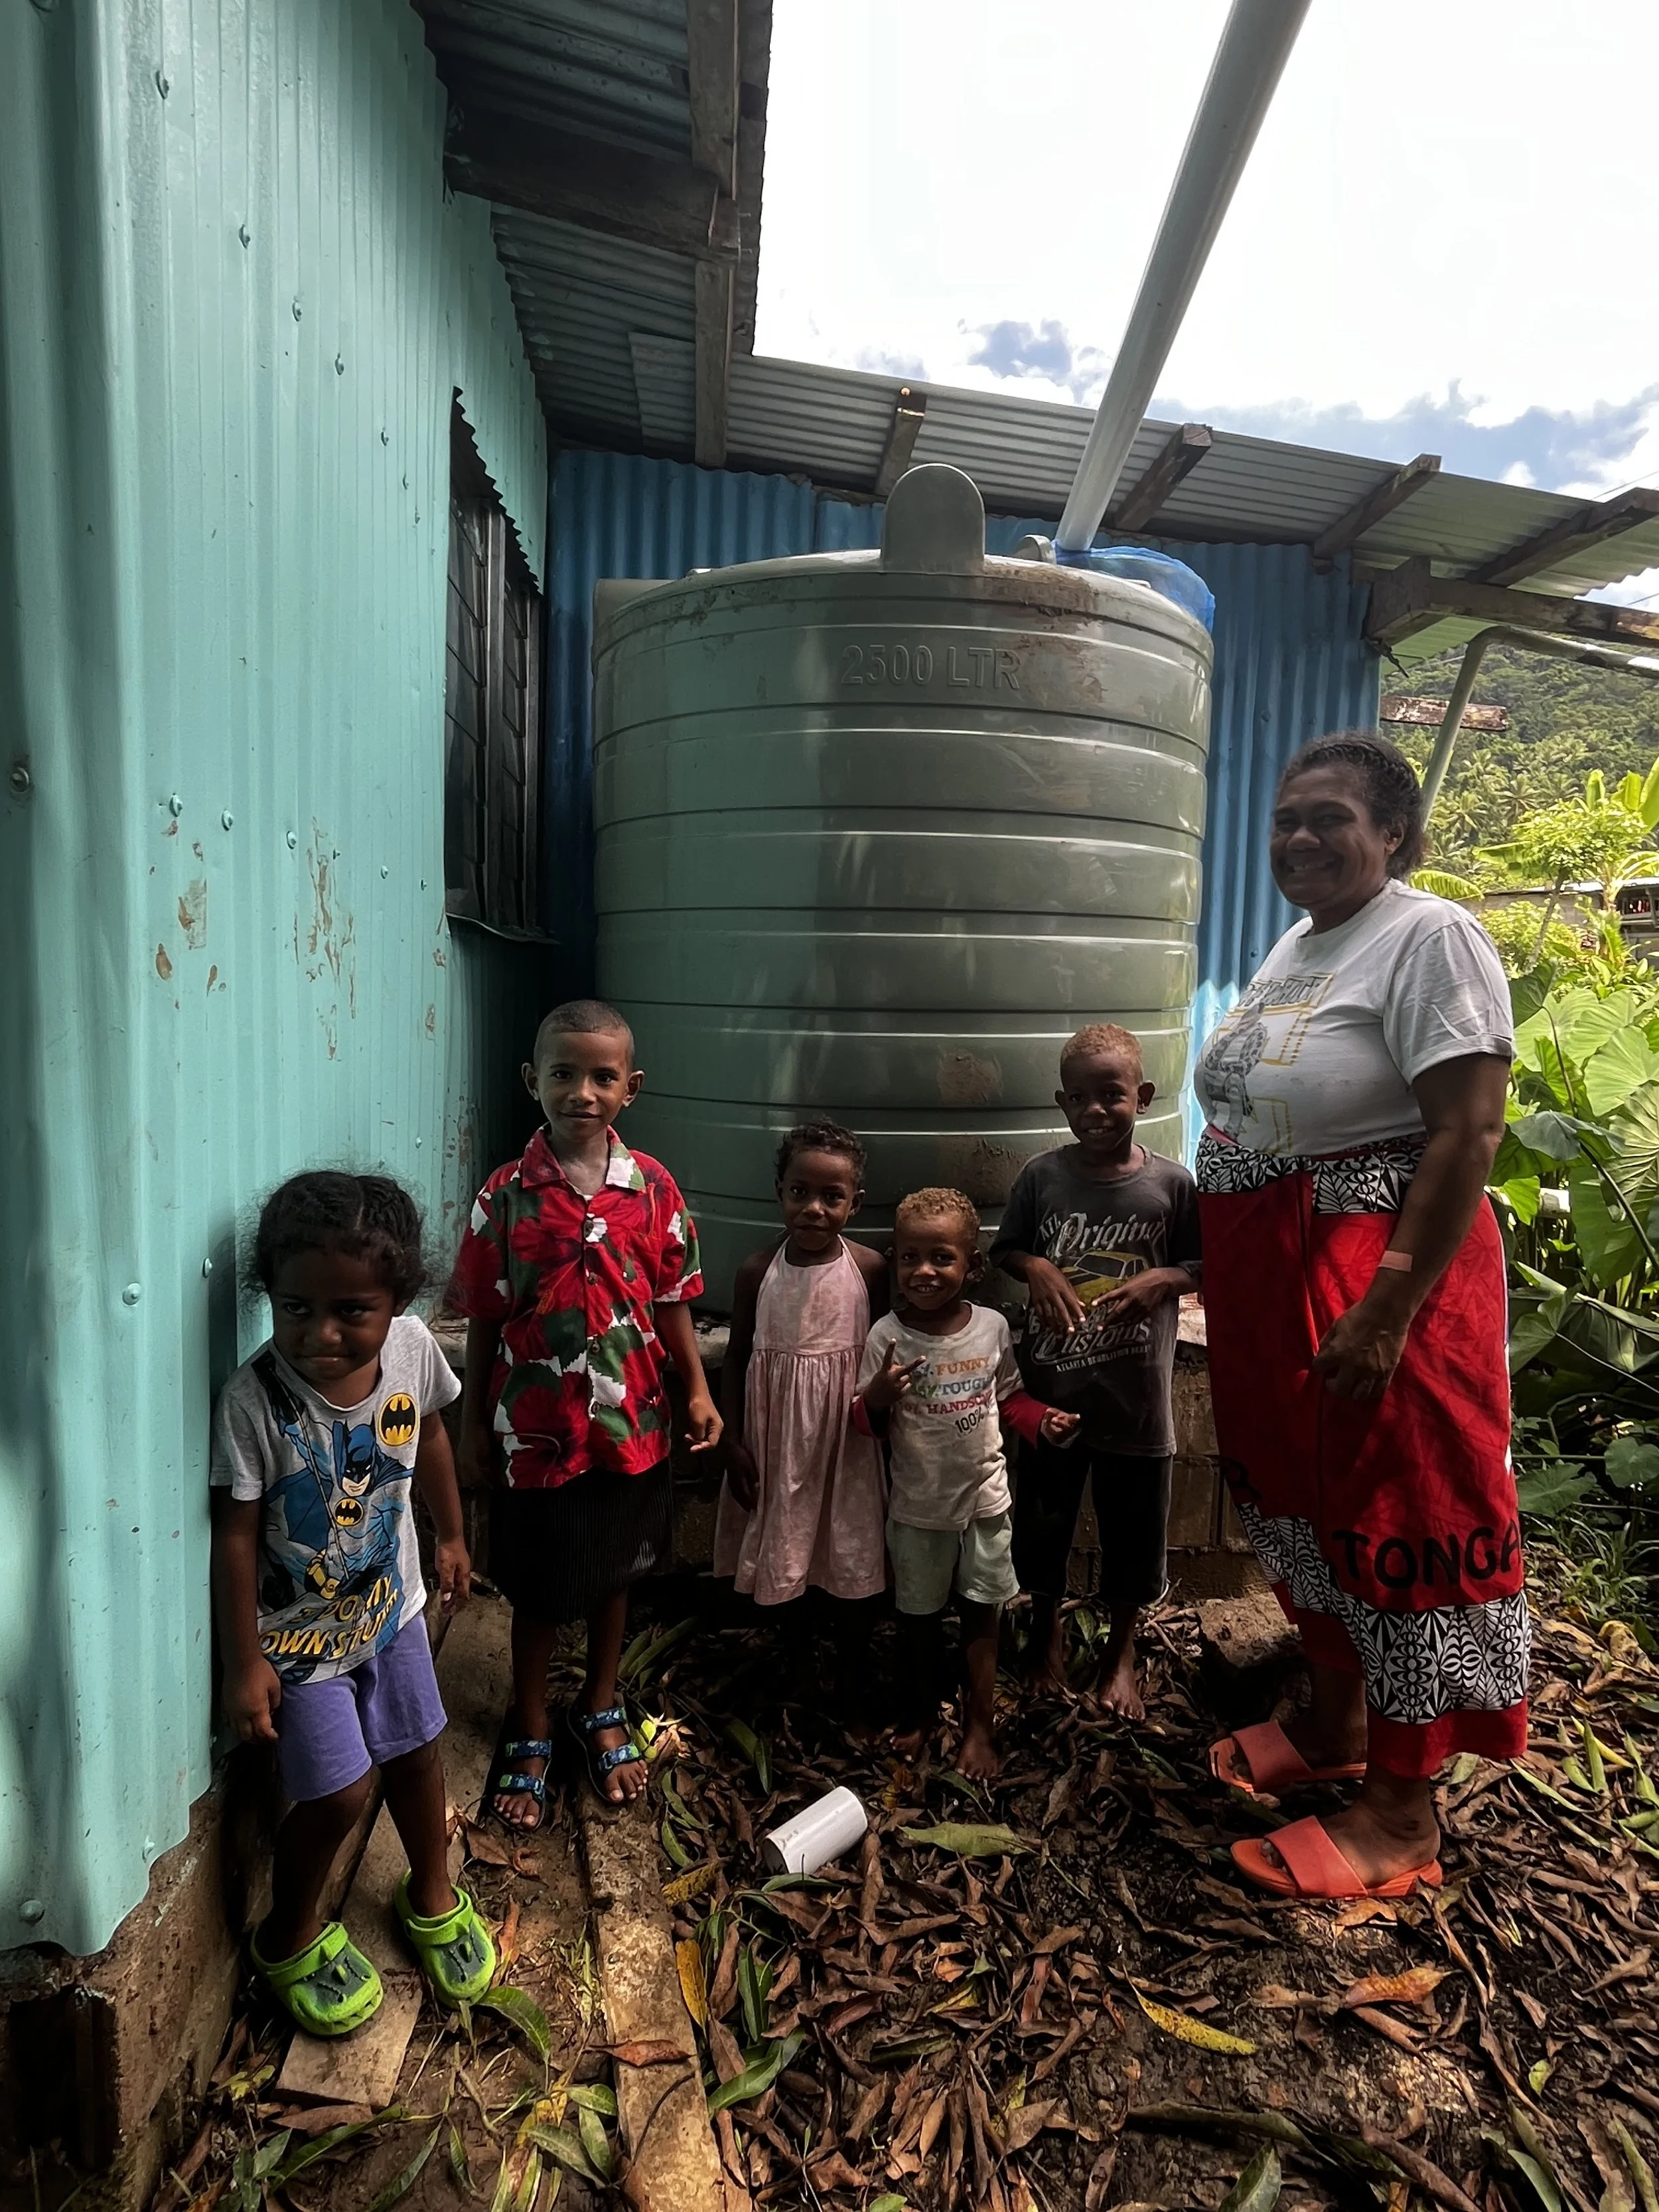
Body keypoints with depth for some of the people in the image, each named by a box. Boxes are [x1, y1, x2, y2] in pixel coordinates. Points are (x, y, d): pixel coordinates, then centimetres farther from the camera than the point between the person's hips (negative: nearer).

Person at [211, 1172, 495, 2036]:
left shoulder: (411, 1348, -20)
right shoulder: (254, 1399, -31)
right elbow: (236, 1534, -20)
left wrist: (451, 1535, 12)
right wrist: (243, 1663, -14)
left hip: (390, 1603, 4)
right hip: (299, 1634, -4)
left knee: (416, 1754, 19)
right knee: (339, 1793, 2)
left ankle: (432, 1897, 48)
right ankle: (289, 1940, 35)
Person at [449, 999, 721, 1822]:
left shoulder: (652, 1187, -7)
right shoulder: (506, 1195, -11)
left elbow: (672, 1302, 1)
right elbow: (485, 1319, -4)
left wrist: (698, 1391, 0)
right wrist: (473, 1421, 0)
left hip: (629, 1422, 2)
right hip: (536, 1428, -2)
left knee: (614, 1573, 20)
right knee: (538, 1588, 15)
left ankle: (601, 1711, 44)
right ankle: (528, 1734, 38)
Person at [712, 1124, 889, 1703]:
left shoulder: (870, 1269, -12)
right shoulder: (757, 1271, -11)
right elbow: (737, 1358, -3)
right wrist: (733, 1442, -3)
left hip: (845, 1436, -1)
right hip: (776, 1436, 1)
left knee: (851, 1552, 13)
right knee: (783, 1548, 18)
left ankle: (854, 1668, 35)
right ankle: (797, 1652, 43)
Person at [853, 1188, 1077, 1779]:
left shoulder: (992, 1327, -9)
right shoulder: (887, 1336, -16)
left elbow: (1009, 1398, 6)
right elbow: (864, 1425, -10)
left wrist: (1043, 1421, -13)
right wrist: (878, 1396, -31)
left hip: (985, 1501, 1)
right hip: (918, 1508, -1)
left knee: (981, 1616, 13)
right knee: (920, 1619, 17)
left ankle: (980, 1727, 31)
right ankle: (919, 1710, 41)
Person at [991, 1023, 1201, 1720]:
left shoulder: (1171, 1183, -9)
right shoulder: (1041, 1175, -7)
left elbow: (1206, 1265, 1)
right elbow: (1004, 1248, 5)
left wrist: (1164, 1280, -18)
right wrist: (1036, 1267, -16)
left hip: (1135, 1395, -1)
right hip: (1051, 1386, 1)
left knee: (1131, 1527, 15)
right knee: (1043, 1517, 18)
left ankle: (1122, 1649, 40)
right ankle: (1047, 1623, 45)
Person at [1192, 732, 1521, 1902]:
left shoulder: (1430, 938, -14)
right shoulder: (1294, 946, 12)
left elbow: (1468, 1134, -20)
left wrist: (1387, 1309, -24)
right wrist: (1217, 1269, 16)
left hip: (1379, 1280, -8)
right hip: (1271, 1282, 9)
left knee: (1394, 1521, 3)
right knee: (1305, 1502, 18)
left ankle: (1403, 1814, 21)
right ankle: (1333, 1728, 39)